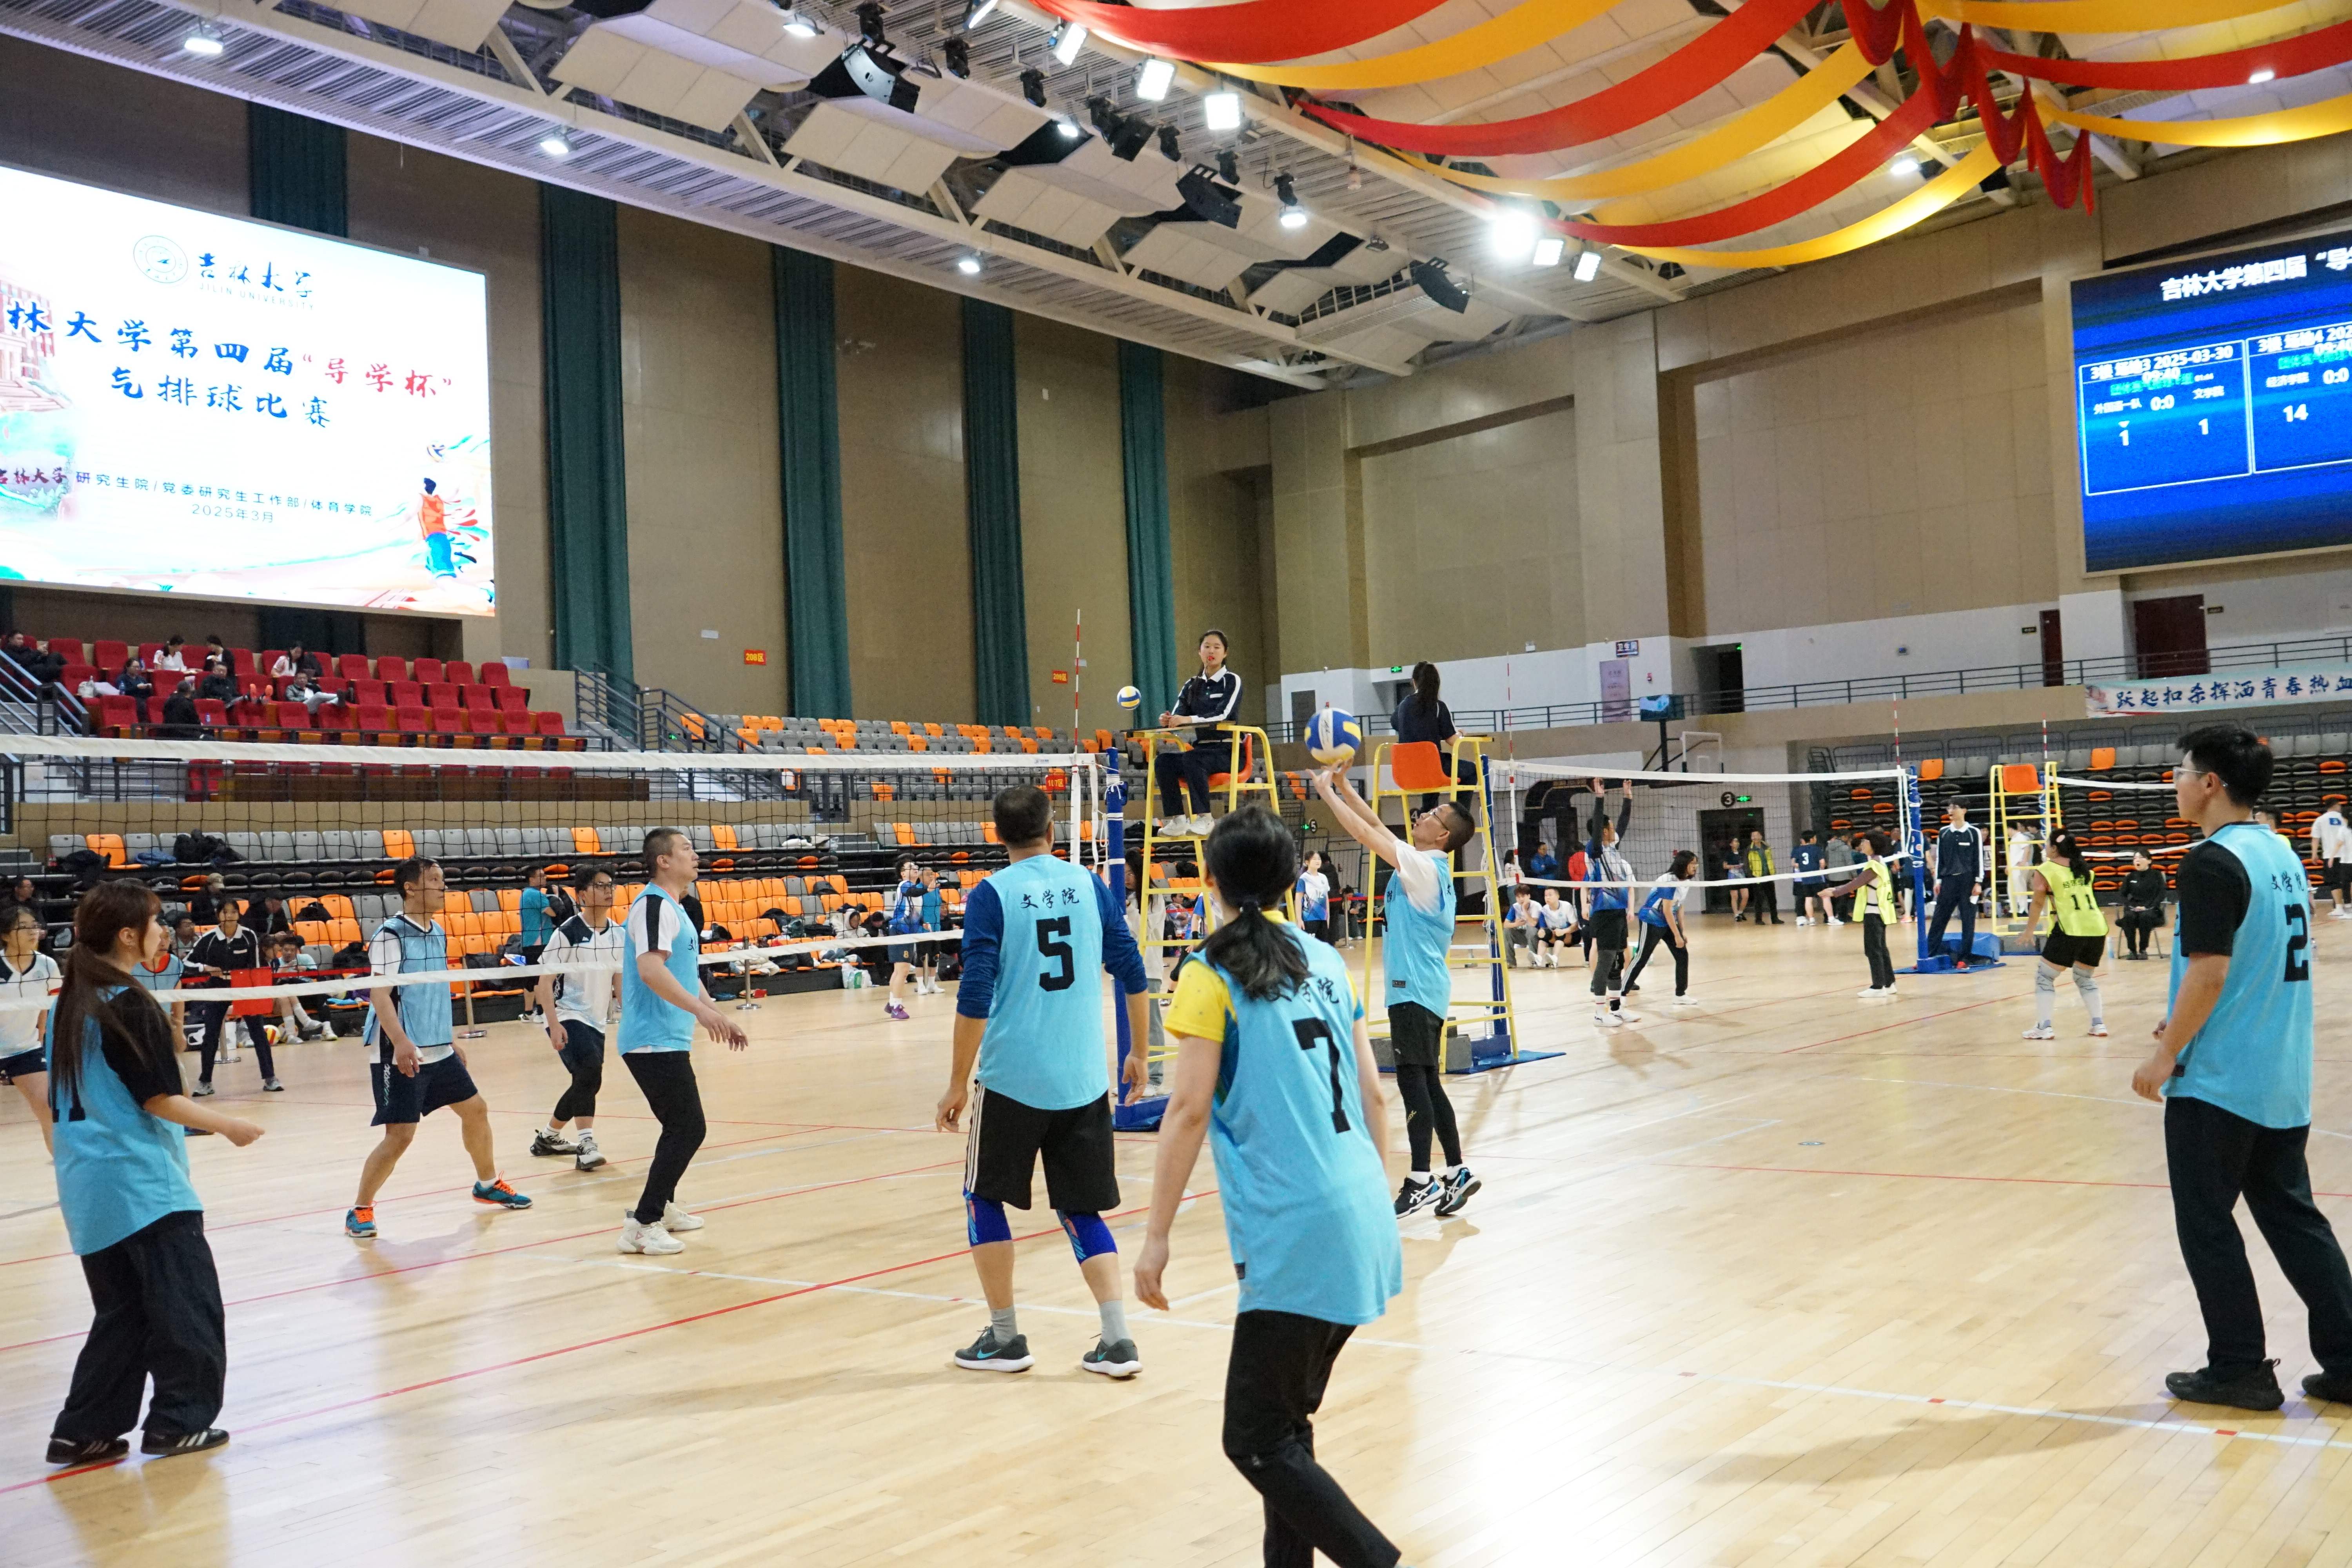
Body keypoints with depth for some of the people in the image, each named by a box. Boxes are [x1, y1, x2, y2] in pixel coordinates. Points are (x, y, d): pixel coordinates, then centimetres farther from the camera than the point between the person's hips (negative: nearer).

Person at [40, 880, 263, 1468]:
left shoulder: (72, 1002, 10)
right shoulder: (129, 1006, -16)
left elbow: (63, 1099, 17)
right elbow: (159, 1100, -15)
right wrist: (231, 1126, -6)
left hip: (88, 1185, 9)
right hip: (141, 1182, -9)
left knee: (121, 1312, 14)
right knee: (189, 1302, 2)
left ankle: (84, 1431, 16)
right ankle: (178, 1420, 7)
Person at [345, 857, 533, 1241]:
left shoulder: (438, 933, 11)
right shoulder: (390, 935, -14)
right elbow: (380, 995, -21)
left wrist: (451, 1037, 22)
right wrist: (401, 1043, -32)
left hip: (439, 1051, 8)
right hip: (401, 1056, -8)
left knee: (475, 1110, 15)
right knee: (400, 1135, -10)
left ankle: (488, 1184, 35)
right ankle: (360, 1210, 7)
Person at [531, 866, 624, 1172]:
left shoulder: (619, 934, 4)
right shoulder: (568, 932, -13)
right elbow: (545, 981, -13)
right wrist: (554, 1024, -22)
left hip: (597, 1021, 7)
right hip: (568, 1018, -7)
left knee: (586, 1083, 13)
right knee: (590, 1073, -26)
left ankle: (547, 1137, 35)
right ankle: (586, 1146, -24)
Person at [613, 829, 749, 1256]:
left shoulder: (675, 908, 17)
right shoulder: (655, 905, -14)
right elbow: (650, 969, -28)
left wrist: (719, 1019, 24)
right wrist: (701, 1010, -33)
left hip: (666, 1041, 10)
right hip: (655, 1041, -10)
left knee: (681, 1128, 20)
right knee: (688, 1129, -10)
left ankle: (662, 1206, 31)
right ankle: (642, 1225, -7)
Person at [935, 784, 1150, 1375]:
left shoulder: (991, 895, -6)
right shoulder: (1089, 885, 5)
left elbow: (975, 999, -12)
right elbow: (1134, 976, 5)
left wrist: (957, 1086, -6)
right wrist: (1137, 1054, 17)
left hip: (1012, 1078, -3)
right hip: (1084, 1079, 4)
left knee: (984, 1198, 16)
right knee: (1082, 1209, 14)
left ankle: (1005, 1338, 18)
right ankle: (1118, 1340, 5)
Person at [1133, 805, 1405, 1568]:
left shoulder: (1211, 976, -6)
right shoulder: (1327, 962, 11)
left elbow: (1188, 1109, -11)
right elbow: (1372, 1093, 14)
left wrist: (1156, 1237, -7)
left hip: (1297, 1239, -7)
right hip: (1364, 1224, 7)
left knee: (1257, 1442, 2)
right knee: (1287, 1420, 19)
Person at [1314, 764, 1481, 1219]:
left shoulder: (1425, 865, -12)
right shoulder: (1425, 866, 13)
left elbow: (1366, 834, -16)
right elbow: (1377, 829, 19)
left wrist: (1327, 792, -9)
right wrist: (1344, 788, 14)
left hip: (1415, 991, -10)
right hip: (1420, 989, 10)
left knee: (1414, 1080, -10)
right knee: (1427, 1085, 11)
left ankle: (1421, 1181, -9)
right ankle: (1457, 1175, 14)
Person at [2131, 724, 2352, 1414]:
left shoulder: (2213, 863, -17)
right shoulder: (2281, 852, 10)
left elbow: (2209, 972, -22)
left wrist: (2165, 1055, -13)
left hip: (2217, 1081, -8)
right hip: (2283, 1081, 8)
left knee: (2206, 1223, 4)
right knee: (2293, 1216, 15)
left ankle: (2239, 1371, 11)